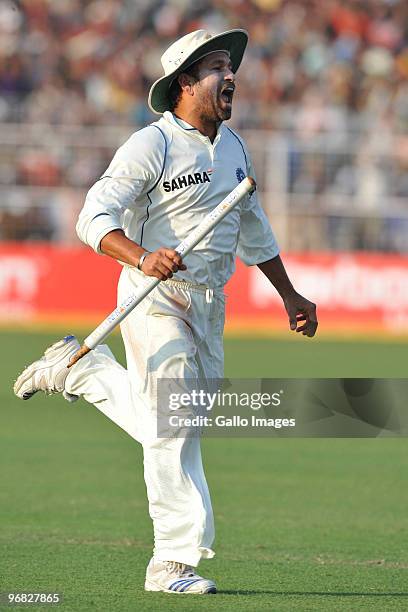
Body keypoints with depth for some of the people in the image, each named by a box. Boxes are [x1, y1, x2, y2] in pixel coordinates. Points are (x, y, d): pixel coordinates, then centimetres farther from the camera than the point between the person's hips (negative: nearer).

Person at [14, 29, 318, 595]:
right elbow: (95, 218, -19)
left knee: (176, 425, 11)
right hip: (155, 297, -7)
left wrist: (290, 295, 26)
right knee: (171, 431, -9)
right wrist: (143, 258, -36)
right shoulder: (152, 145, -12)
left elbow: (254, 229, 25)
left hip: (210, 305, 8)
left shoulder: (233, 147, 12)